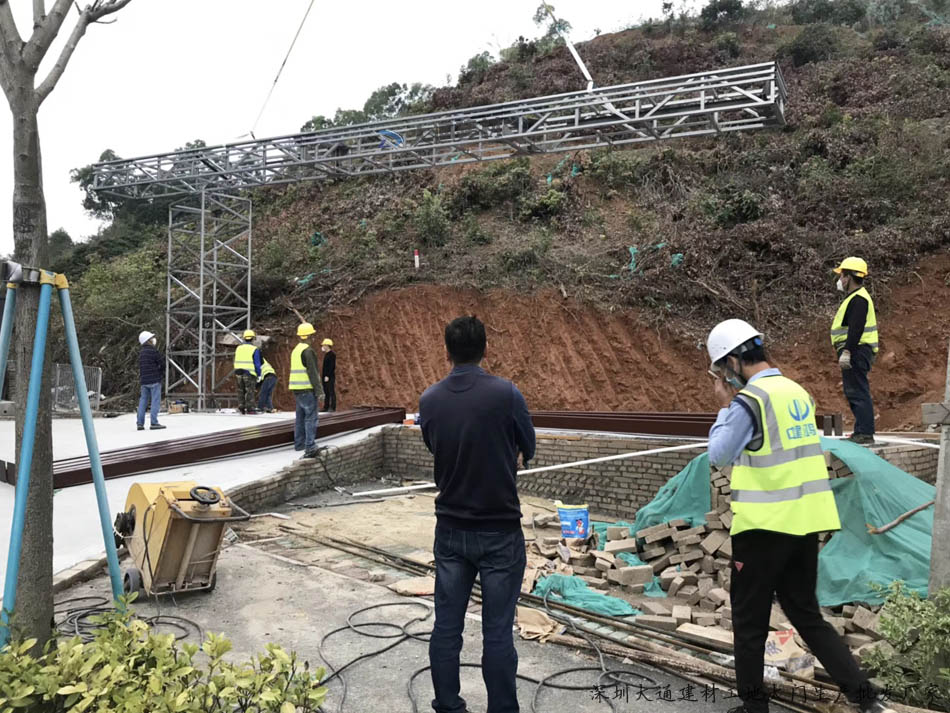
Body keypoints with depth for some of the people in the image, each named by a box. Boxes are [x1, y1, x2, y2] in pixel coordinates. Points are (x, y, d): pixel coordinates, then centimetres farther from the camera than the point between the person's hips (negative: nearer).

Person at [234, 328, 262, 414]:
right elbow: (257, 363, -8)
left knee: (241, 391, 12)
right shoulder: (255, 349, -7)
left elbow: (236, 362, 13)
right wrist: (259, 375, -1)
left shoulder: (238, 348, 9)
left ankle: (241, 408, 13)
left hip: (239, 372, 5)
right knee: (249, 391, -2)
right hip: (250, 373, -5)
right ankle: (249, 409, -4)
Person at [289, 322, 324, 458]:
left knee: (301, 417, 15)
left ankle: (299, 444, 21)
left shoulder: (295, 350, 15)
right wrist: (319, 391, -18)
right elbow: (312, 372, -19)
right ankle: (310, 447, -15)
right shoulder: (308, 351, -14)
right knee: (311, 417, -10)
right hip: (308, 389, -9)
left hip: (297, 389, 9)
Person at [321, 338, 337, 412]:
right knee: (326, 392, 10)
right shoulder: (326, 354, 18)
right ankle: (326, 407, 13)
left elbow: (332, 366, -18)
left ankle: (333, 408, -6)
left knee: (331, 392, -7)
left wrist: (327, 376, -22)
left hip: (330, 377, -10)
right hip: (325, 376, 10)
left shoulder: (332, 354, -11)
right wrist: (323, 375, 17)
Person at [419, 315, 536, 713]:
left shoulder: (429, 400, -4)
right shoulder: (506, 394, -15)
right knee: (497, 632, 6)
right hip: (500, 531, -3)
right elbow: (528, 452, -1)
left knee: (446, 627, 13)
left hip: (450, 529, 4)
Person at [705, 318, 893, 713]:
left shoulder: (748, 401, -17)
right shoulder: (798, 393, 8)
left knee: (749, 620, 9)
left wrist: (724, 406, -1)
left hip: (764, 525, -7)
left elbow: (719, 455, -10)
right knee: (806, 614, 20)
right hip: (804, 522, 8)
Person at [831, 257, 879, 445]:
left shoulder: (858, 299, -14)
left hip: (856, 352, -11)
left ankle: (865, 433, -9)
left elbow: (855, 329, -23)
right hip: (854, 352, 11)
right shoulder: (855, 298, 20)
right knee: (854, 393, 15)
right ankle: (861, 432, 21)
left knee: (858, 393, -10)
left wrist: (846, 352, -27)